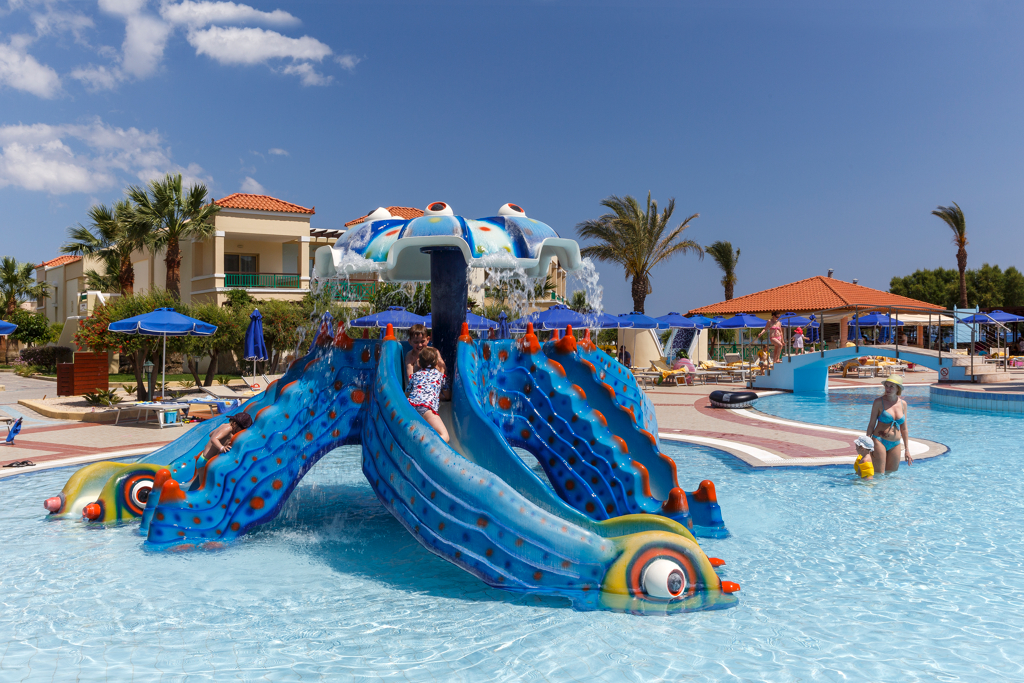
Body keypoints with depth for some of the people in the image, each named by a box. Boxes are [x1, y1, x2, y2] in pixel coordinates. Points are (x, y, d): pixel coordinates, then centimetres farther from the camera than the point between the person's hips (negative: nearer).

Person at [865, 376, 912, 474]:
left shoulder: (903, 404, 9)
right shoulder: (879, 402, -4)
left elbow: (904, 429, 14)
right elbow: (871, 424, -1)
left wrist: (907, 450, 13)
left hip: (895, 444, 4)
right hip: (879, 441, -4)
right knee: (878, 475, -6)